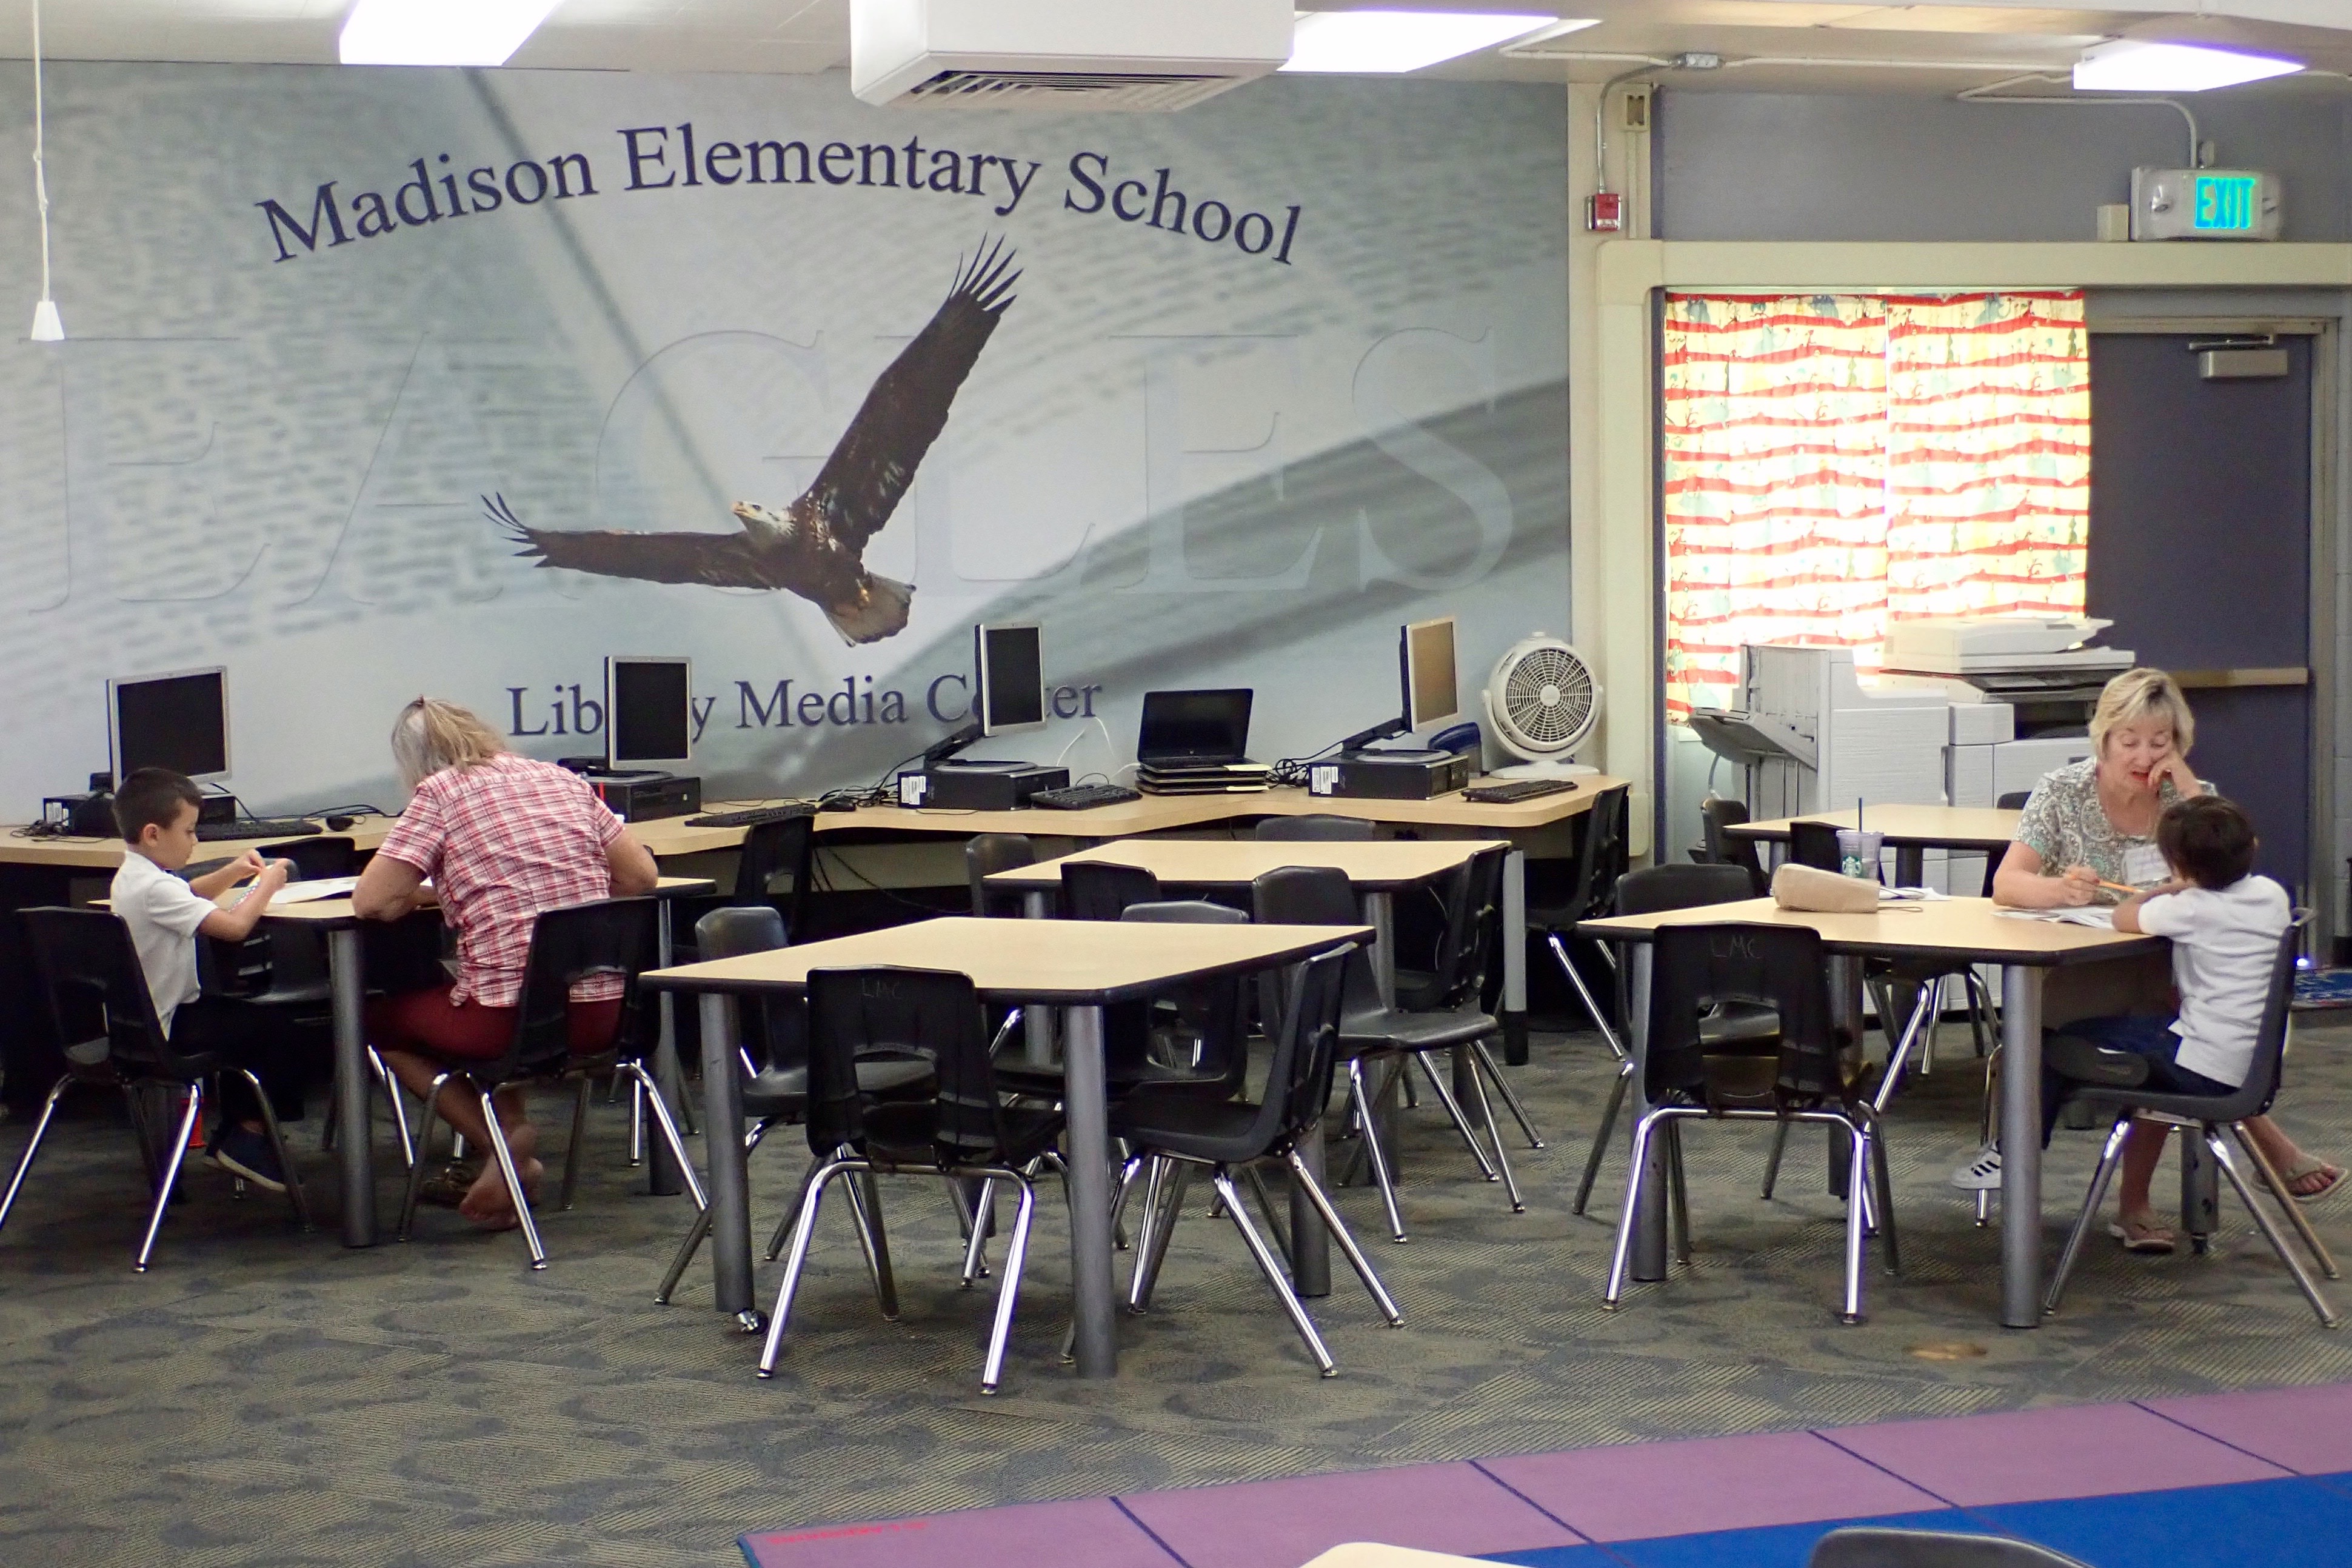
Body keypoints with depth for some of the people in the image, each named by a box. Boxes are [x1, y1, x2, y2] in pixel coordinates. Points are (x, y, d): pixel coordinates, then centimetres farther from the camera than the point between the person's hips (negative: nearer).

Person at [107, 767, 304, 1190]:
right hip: (167, 1029, -11)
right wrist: (267, 884, -14)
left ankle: (230, 1137, 28)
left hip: (141, 1019, 11)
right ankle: (249, 1138, 5)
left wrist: (234, 872, 10)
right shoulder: (156, 888, -26)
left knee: (244, 1021, 25)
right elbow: (234, 925, -33)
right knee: (272, 1033, -6)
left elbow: (190, 896, 28)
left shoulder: (131, 877, 8)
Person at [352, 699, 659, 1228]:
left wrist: (427, 894, 13)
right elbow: (641, 876, 14)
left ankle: (505, 1142, 4)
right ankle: (513, 1131, 20)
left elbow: (372, 902, -6)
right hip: (599, 1014, 6)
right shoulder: (563, 780, 13)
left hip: (513, 1019, -6)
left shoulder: (440, 793, -1)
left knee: (379, 1021, 21)